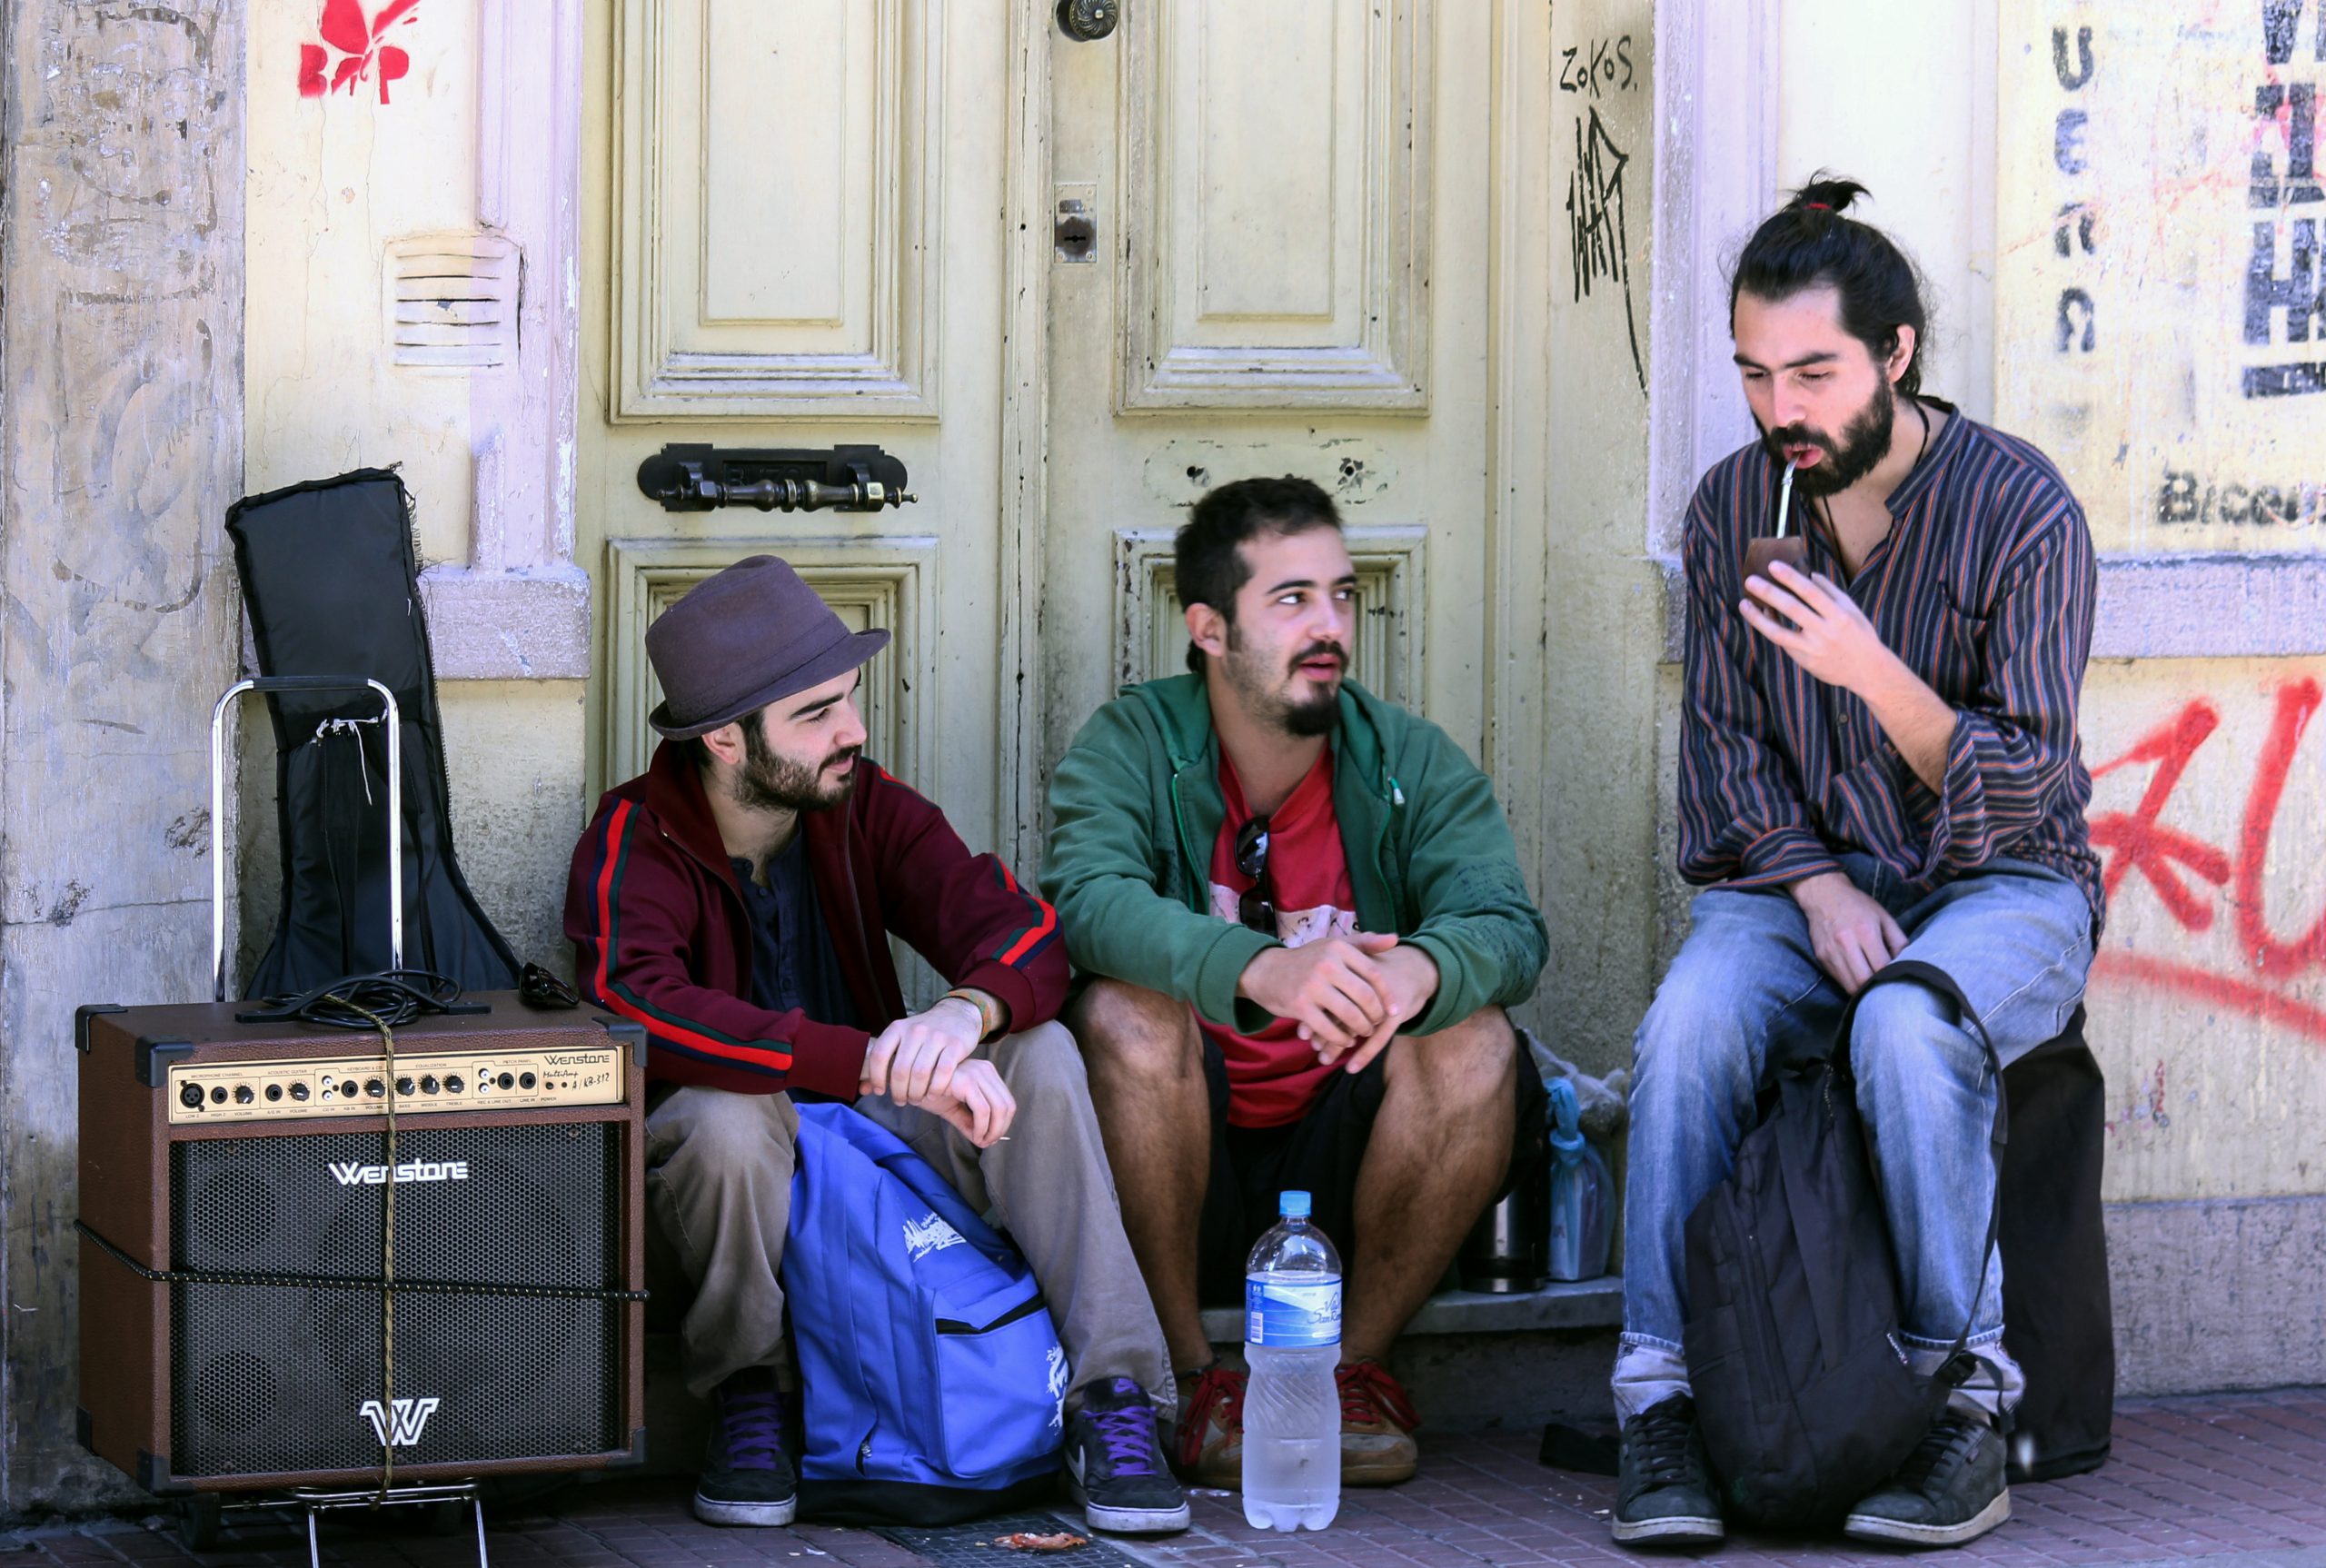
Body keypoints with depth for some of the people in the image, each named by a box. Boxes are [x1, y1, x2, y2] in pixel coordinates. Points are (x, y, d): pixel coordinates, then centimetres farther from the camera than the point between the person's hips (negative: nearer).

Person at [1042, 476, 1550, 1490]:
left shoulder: (1412, 763, 0)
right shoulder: (1131, 748, -6)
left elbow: (1507, 926, -17)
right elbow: (1086, 900, -26)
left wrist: (1421, 970, -43)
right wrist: (1261, 969, -46)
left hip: (1343, 1167, 2)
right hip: (1190, 1177, -1)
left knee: (1474, 1043, -24)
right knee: (1126, 1014, -29)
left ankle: (1358, 1365, -5)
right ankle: (1184, 1377, -13)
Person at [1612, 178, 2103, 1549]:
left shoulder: (2021, 508, -12)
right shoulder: (1736, 503, 2)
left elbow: (2025, 783, -14)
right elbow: (1725, 742, 6)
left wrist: (1872, 672, -30)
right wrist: (1816, 886, -11)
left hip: (2003, 883, -3)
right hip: (1803, 875, 3)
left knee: (1908, 1026, -37)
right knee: (1692, 1017, -30)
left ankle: (1966, 1404, -26)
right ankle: (1664, 1397, -25)